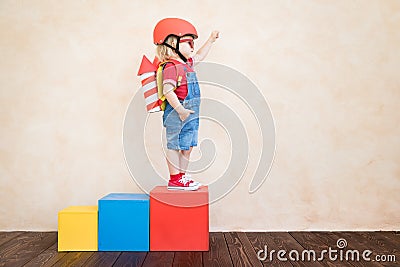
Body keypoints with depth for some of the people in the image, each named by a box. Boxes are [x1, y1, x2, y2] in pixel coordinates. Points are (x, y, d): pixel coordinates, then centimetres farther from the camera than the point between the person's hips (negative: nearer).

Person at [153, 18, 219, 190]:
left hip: (190, 113, 10)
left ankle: (182, 176, 25)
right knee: (174, 145, -1)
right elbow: (168, 91, -24)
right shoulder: (171, 67, -16)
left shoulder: (187, 63, 15)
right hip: (176, 113, -10)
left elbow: (200, 56, 34)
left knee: (187, 145, 14)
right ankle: (174, 179, 7)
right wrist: (180, 109, -27)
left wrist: (211, 40, 33)